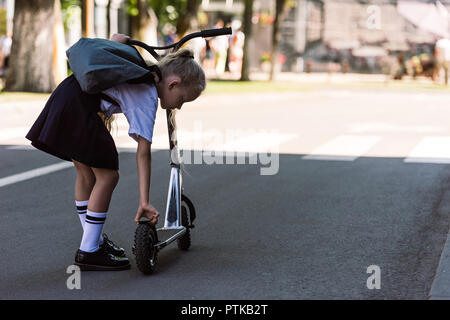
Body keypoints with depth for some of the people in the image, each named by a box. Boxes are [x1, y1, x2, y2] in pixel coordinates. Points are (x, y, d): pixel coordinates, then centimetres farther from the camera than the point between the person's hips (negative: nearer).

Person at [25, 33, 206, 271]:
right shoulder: (148, 98, -12)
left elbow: (118, 38, 27)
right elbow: (143, 153, -17)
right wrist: (144, 202, -18)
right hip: (79, 108, -10)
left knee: (86, 172, 16)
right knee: (107, 175, -5)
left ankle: (94, 240, 26)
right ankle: (88, 252, -1)